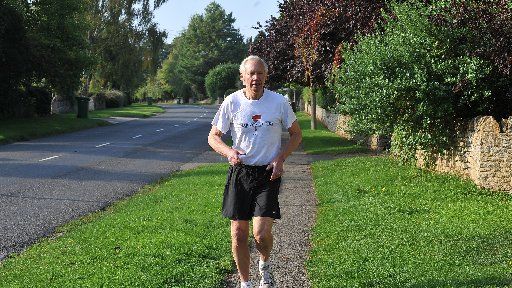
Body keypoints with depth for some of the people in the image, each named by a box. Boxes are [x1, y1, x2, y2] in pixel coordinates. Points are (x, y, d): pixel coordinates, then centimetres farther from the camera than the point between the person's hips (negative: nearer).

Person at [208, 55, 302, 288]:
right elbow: (213, 137, 5)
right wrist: (229, 152, -16)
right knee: (238, 233, 4)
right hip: (240, 172, 1)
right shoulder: (232, 102, -3)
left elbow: (296, 134, 8)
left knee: (261, 233, -12)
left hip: (268, 173, -1)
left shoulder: (279, 102, -4)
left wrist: (280, 158, -7)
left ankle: (265, 265, 23)